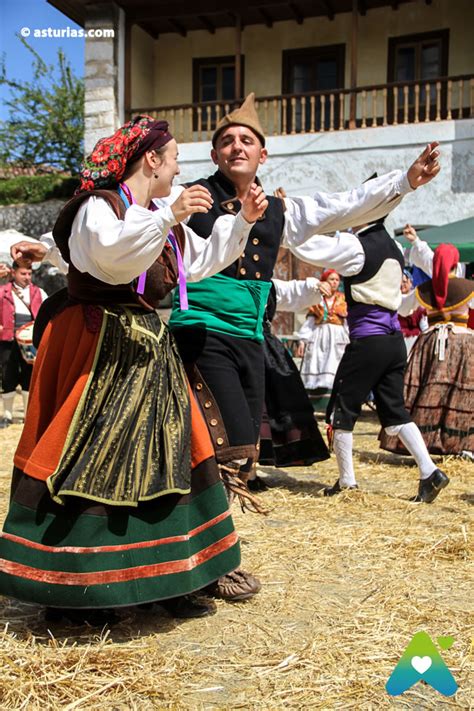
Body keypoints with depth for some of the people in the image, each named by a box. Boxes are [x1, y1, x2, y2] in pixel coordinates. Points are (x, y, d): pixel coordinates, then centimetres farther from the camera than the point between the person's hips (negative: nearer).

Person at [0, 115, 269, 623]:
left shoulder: (161, 219, 18)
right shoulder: (99, 205, -9)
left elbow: (200, 262, 26)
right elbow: (110, 252, -29)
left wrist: (243, 220, 19)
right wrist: (168, 217, -34)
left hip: (146, 349, 9)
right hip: (97, 348, -8)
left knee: (160, 456, 7)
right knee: (92, 462, -7)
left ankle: (162, 581, 17)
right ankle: (68, 587, 6)